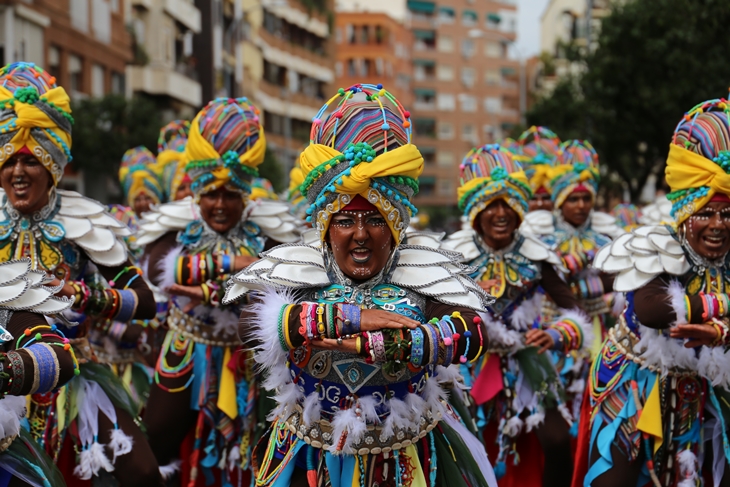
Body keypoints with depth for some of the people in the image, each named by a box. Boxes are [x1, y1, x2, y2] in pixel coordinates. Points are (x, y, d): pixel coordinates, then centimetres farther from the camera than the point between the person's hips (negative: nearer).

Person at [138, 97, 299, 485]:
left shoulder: (266, 229, -8)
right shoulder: (175, 226, -8)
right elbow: (157, 269, -28)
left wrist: (216, 290, -34)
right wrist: (226, 263, -37)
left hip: (251, 357, 0)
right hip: (188, 355, 0)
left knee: (251, 447, 12)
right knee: (159, 439, 7)